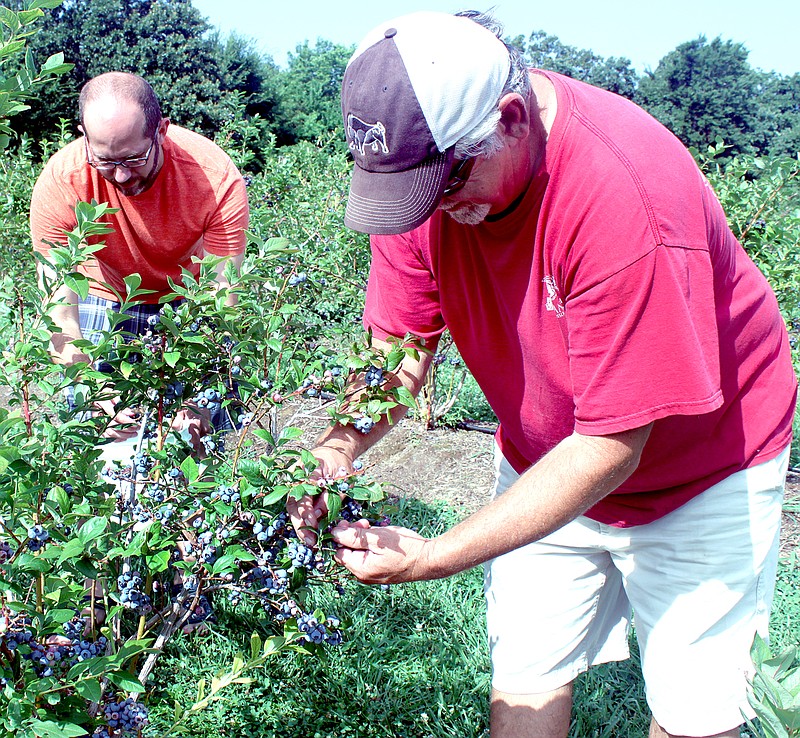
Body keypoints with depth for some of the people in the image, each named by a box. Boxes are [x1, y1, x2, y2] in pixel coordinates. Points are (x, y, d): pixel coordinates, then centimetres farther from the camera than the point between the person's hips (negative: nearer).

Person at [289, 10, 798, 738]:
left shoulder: (624, 192, -37)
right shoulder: (420, 160, -18)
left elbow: (611, 447, -34)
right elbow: (402, 348, -10)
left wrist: (432, 557, -35)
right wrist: (335, 448, -29)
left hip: (702, 461, -4)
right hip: (547, 460, 5)